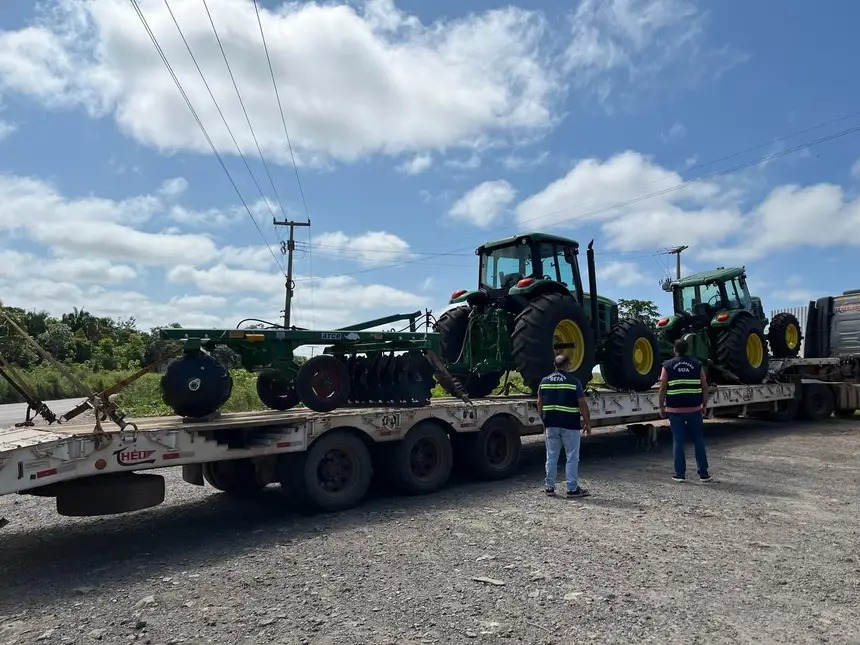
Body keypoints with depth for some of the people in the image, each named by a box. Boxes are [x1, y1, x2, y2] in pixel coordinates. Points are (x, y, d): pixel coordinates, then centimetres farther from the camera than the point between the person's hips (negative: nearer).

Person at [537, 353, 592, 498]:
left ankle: (550, 487, 16)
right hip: (570, 425, -4)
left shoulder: (545, 381, 5)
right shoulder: (574, 382, -8)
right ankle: (572, 489, 8)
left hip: (551, 424, 4)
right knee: (572, 457, 5)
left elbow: (539, 403, 9)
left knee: (551, 456, 11)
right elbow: (582, 404, -8)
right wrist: (587, 423, 1)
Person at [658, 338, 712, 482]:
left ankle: (680, 474, 7)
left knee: (678, 441, 4)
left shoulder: (668, 365, -2)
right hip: (694, 408, 2)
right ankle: (703, 473, 15)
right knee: (699, 441, 10)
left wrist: (661, 406, 4)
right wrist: (704, 404, 15)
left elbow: (663, 388, -5)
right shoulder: (697, 364, 3)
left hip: (675, 409, -1)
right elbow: (705, 387, 4)